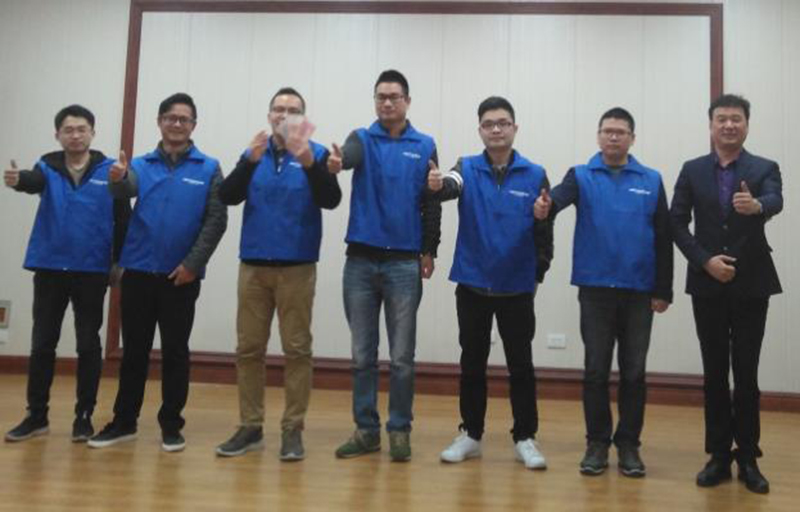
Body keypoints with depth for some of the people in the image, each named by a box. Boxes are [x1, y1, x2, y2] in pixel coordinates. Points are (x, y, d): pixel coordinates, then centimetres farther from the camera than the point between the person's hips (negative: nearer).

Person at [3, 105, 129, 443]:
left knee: (88, 345, 5)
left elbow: (123, 220, -1)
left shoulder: (110, 171, -2)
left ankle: (84, 416, 16)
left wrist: (120, 263, -4)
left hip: (92, 271, -2)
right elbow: (34, 182, -20)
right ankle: (36, 415, 20)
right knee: (42, 344, 8)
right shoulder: (48, 167, 3)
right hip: (49, 268, 2)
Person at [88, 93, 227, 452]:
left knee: (175, 351, 6)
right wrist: (117, 178, -39)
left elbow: (216, 220, -5)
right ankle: (124, 421, 20)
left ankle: (171, 424, 16)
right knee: (134, 349, 9)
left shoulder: (208, 169, 1)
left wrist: (193, 263, -13)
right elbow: (126, 189, -15)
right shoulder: (141, 165, 7)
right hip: (138, 271, 2)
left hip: (181, 275, -2)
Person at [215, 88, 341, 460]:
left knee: (297, 350, 1)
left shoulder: (315, 154, 1)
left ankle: (293, 430, 10)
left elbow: (331, 200, -13)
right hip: (253, 265, 3)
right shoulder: (253, 154, 9)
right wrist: (250, 161, -18)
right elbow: (227, 196, -3)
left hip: (297, 266, -3)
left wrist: (309, 163, -29)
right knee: (249, 348, 7)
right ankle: (250, 427, 17)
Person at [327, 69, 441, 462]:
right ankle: (366, 430, 19)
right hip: (360, 261, 1)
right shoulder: (362, 139, 5)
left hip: (405, 264, -1)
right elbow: (349, 156, -19)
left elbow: (431, 203, 5)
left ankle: (399, 430, 17)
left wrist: (429, 251, -2)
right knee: (363, 355, 8)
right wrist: (335, 161, -42)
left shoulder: (424, 146, 5)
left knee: (401, 357, 4)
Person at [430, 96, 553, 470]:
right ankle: (470, 435, 24)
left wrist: (538, 274, 0)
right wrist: (437, 185, -46)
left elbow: (544, 229, 3)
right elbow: (451, 187, -24)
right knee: (472, 364, 10)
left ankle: (525, 438, 19)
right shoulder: (467, 168, 0)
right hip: (472, 285, 1)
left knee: (521, 366, 6)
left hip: (518, 288, 0)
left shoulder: (535, 175, -1)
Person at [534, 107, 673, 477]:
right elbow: (562, 195, -20)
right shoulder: (581, 176, 3)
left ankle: (628, 445, 18)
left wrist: (663, 290, 1)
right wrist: (546, 205, -45)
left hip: (639, 290, 1)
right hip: (595, 287, -1)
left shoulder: (651, 181, 7)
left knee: (633, 372, 6)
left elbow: (663, 238, 6)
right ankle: (597, 443, 17)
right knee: (596, 370, 4)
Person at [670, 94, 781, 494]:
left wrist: (757, 206, -44)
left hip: (751, 286, -1)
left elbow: (775, 202, -20)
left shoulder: (765, 169, 1)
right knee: (714, 374, 7)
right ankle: (719, 456, 17)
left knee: (746, 374, 4)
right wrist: (705, 260, -13)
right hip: (707, 286, 1)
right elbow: (677, 223, 0)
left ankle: (747, 458, 16)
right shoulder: (692, 171, 5)